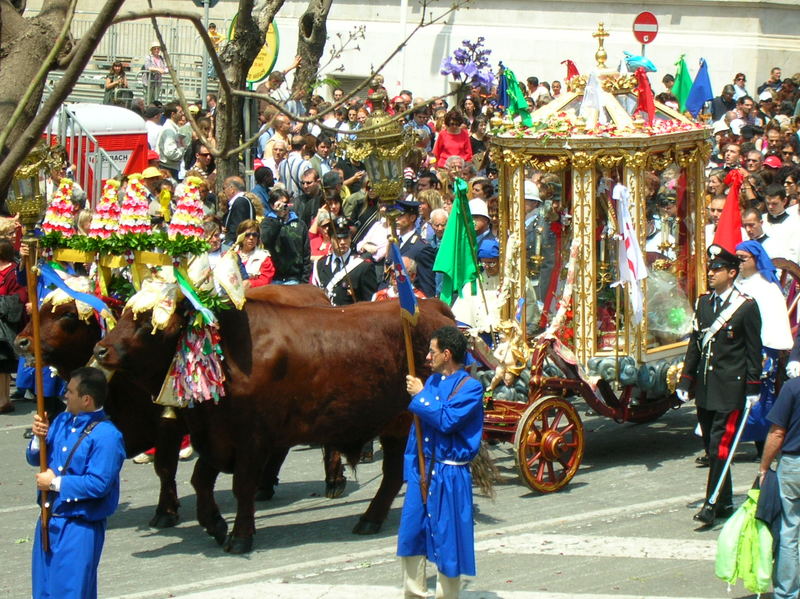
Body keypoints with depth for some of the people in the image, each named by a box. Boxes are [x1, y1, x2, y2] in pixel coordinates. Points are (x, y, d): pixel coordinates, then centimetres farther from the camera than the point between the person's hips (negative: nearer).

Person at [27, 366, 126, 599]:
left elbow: (99, 484, -24)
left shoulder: (106, 436, -18)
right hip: (49, 522, 8)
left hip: (79, 527, -8)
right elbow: (34, 459, 16)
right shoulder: (62, 421, 8)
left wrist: (55, 483, -16)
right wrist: (39, 438, -6)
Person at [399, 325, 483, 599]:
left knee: (447, 538, -1)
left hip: (450, 474, -7)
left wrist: (420, 396, -14)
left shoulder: (470, 387, -11)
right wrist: (411, 467, 13)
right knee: (411, 532, 9)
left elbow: (447, 421, -24)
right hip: (423, 469, 7)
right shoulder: (432, 381, 11)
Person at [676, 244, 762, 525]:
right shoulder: (703, 302, 11)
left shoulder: (746, 307, -6)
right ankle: (725, 502, 19)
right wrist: (686, 381, 12)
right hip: (705, 389, 7)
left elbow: (754, 351, -4)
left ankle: (712, 504, -5)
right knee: (712, 447, 9)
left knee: (721, 446, -9)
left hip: (730, 389, -6)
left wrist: (753, 388, -6)